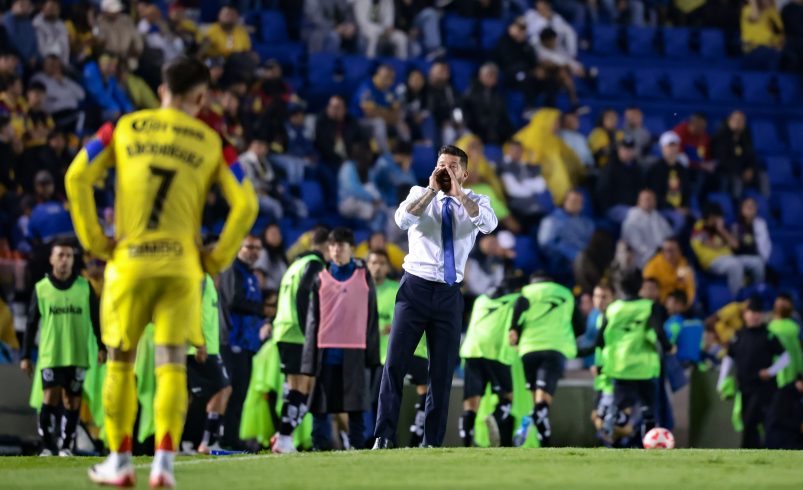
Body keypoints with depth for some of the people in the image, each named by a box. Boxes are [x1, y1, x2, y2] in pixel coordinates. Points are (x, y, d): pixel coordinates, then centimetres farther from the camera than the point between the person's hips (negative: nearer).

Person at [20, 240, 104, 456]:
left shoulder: (85, 287, 5)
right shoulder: (41, 289, 4)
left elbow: (96, 319, 10)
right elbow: (31, 324, 7)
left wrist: (102, 347, 4)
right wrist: (26, 356, 5)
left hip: (77, 355, 1)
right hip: (50, 355, -1)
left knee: (72, 400, 2)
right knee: (50, 398, -11)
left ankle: (66, 446, 9)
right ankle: (48, 446, -7)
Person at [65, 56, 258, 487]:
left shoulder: (123, 128, 7)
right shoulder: (211, 142, 6)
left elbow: (77, 177, -3)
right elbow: (245, 204, -1)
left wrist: (94, 241, 2)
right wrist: (217, 259, 6)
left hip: (128, 260, 0)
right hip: (181, 265, 0)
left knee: (120, 362, 11)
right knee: (171, 363, 1)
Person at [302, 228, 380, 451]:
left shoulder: (364, 277, 10)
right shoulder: (320, 280, 10)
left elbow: (371, 317, 10)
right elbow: (312, 320, 9)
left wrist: (373, 354, 4)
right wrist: (309, 358, 2)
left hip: (354, 352, 0)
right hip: (326, 351, 0)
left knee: (356, 405, -4)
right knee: (320, 406, -1)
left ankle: (357, 446, -3)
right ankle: (318, 447, 0)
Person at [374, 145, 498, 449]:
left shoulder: (475, 202, 5)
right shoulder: (420, 194, 4)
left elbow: (489, 224, -18)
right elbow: (402, 219, -17)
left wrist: (458, 192, -19)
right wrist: (433, 189, -19)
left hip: (449, 295, 1)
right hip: (415, 288, -1)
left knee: (443, 372, 5)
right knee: (395, 363, -8)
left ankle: (432, 443, 11)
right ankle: (384, 438, -6)